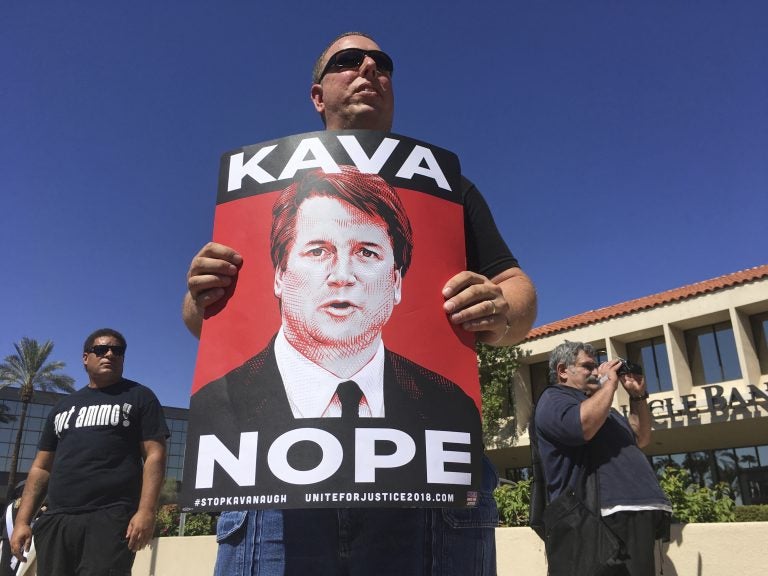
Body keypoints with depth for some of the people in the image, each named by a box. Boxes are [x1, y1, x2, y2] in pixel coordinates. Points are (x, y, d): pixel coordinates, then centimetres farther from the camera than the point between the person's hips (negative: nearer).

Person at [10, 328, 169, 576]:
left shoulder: (139, 397, 7)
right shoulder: (63, 406, 22)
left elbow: (154, 455, -3)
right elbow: (41, 467, 21)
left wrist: (146, 511, -14)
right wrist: (22, 520, 10)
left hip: (110, 519, -5)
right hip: (55, 521, 5)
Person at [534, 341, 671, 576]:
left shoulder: (599, 404, 29)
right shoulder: (553, 398, -1)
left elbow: (641, 439, 30)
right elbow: (583, 426, -22)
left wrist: (637, 395, 17)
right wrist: (610, 382, -7)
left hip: (639, 511, 10)